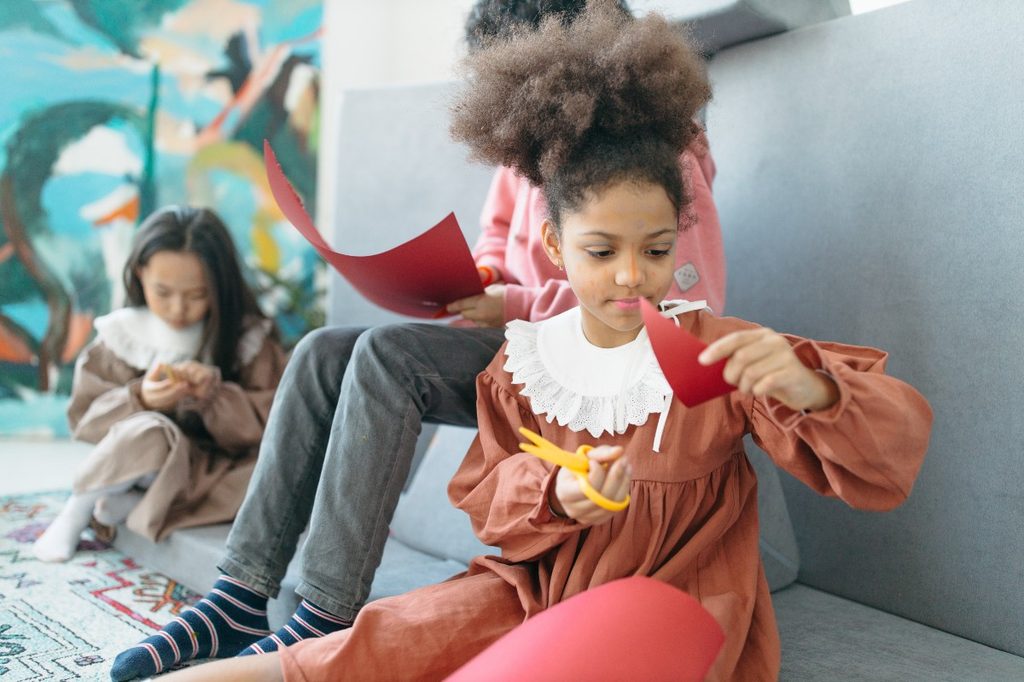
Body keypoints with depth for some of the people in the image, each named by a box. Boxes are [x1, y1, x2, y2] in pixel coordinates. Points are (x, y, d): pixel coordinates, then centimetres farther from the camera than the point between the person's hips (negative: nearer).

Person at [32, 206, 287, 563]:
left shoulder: (248, 339, -5)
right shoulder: (122, 335, -3)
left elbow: (268, 423, -10)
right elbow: (85, 416, -3)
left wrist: (214, 393, -26)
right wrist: (139, 400, -22)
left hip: (214, 470, 1)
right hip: (149, 463, -1)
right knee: (149, 434, -35)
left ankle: (133, 505, -17)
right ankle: (78, 509, -5)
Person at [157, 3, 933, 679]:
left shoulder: (718, 353, -13)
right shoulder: (525, 358, -3)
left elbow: (887, 460, -17)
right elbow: (486, 496, 5)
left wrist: (812, 389, -41)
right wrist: (554, 492, -19)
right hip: (540, 587, 4)